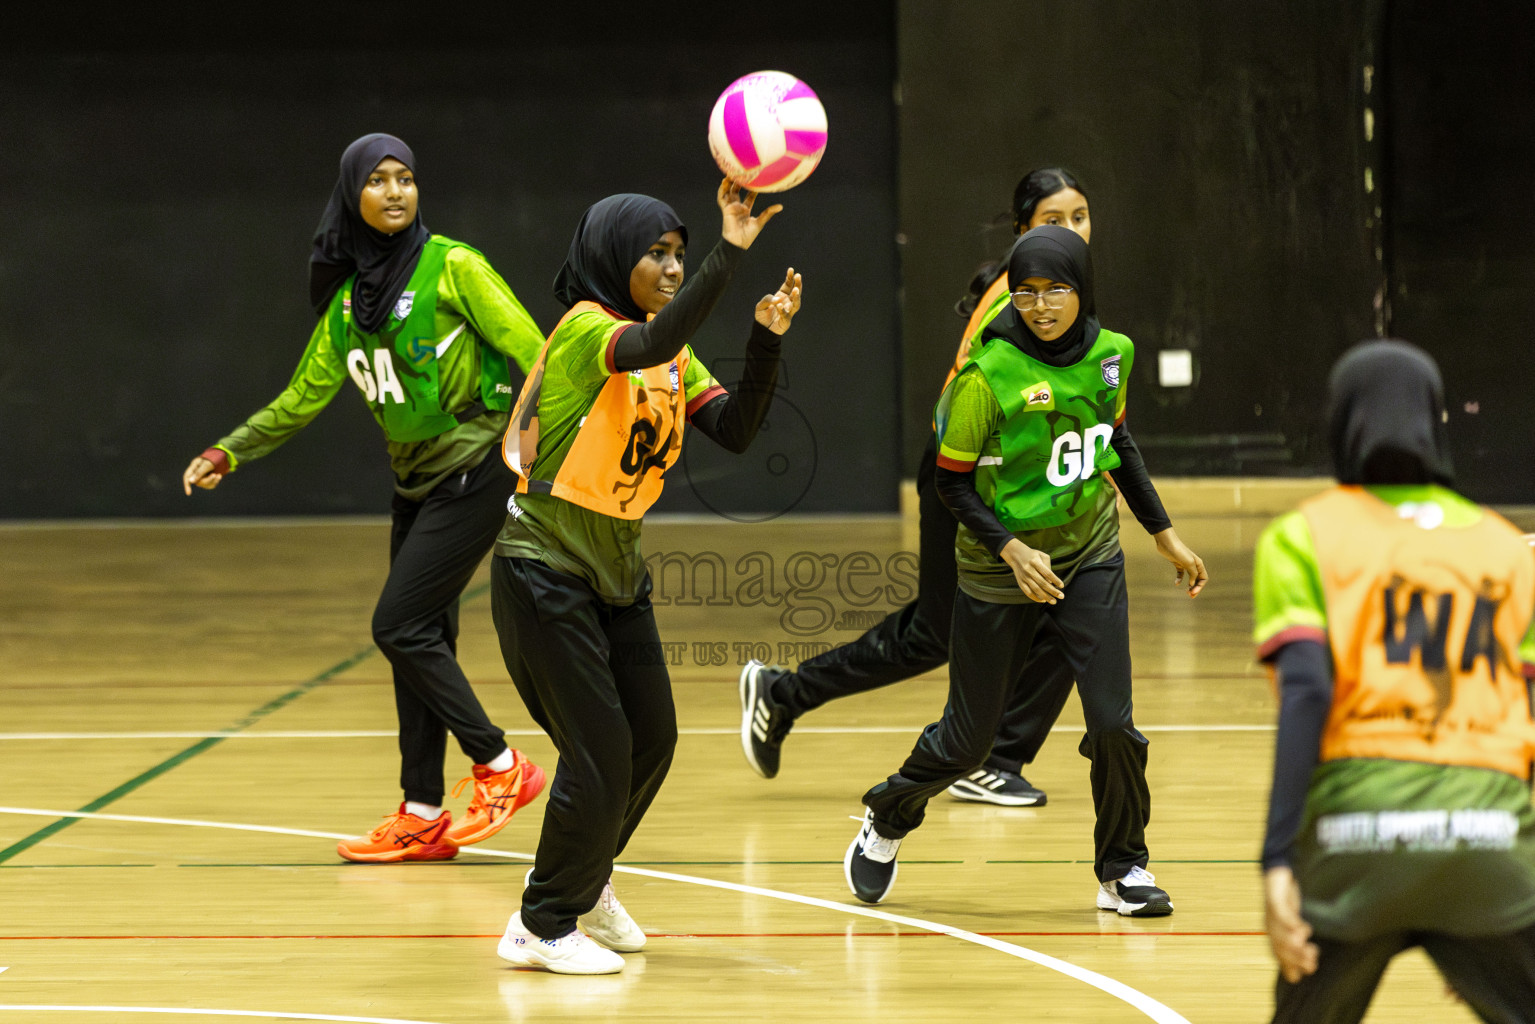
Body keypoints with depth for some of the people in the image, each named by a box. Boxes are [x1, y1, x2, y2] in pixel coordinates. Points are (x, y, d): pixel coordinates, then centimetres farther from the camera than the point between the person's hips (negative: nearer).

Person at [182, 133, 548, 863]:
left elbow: (532, 353, -13)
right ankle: (422, 818, 10)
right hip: (416, 481, 7)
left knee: (400, 627, -12)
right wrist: (230, 452, 11)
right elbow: (305, 395, 17)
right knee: (420, 640, 6)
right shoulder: (347, 298, 10)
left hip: (474, 468, -7)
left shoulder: (451, 268, -9)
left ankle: (499, 767, -1)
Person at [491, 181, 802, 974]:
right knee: (600, 750, -8)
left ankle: (583, 879, 34)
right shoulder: (584, 329, -18)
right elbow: (648, 346, -40)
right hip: (545, 569, -8)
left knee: (651, 739, 10)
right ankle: (543, 926, 5)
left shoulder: (674, 357, 7)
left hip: (616, 568, 8)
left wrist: (766, 339, -19)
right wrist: (730, 253, -49)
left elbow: (734, 429, -5)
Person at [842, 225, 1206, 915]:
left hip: (1090, 558, 3)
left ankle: (1122, 869, 12)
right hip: (999, 573, -3)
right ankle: (886, 819, 37)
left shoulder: (1109, 354, -6)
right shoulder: (988, 374, -21)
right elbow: (951, 482, -13)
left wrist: (1165, 535, 16)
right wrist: (1013, 551, -24)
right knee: (966, 740, 6)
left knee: (1113, 722, -9)